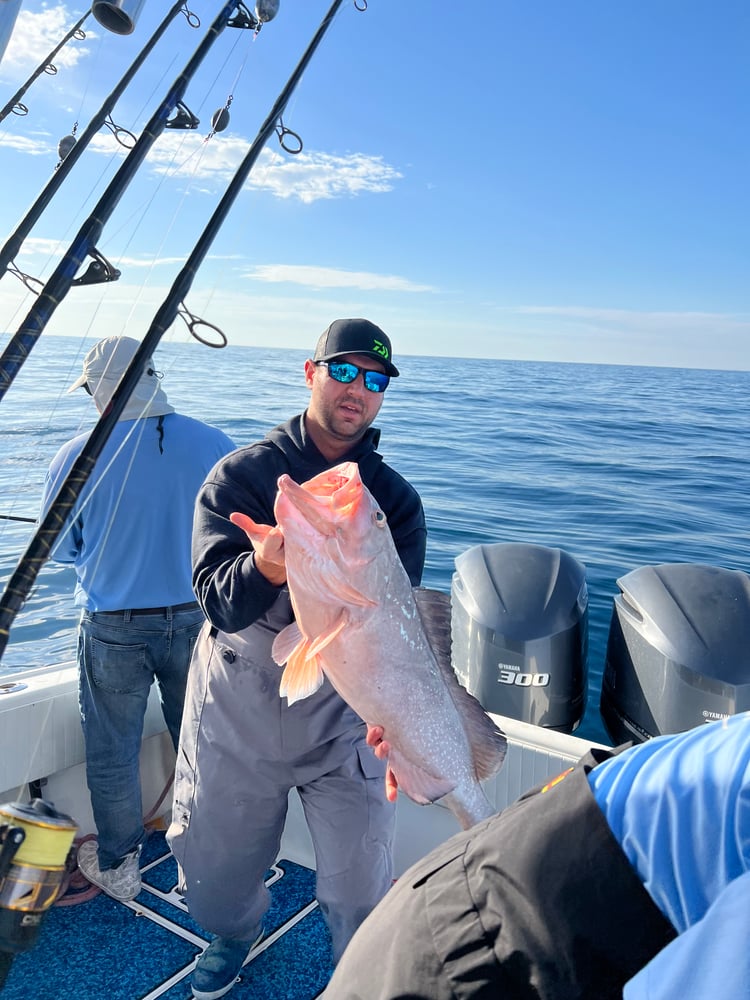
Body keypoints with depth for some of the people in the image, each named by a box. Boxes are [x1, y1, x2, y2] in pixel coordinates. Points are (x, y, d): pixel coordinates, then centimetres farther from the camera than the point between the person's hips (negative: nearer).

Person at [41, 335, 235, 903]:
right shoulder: (214, 445, -10)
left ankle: (117, 866, 33)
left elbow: (58, 547, -1)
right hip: (197, 620, 3)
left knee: (112, 752, 17)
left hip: (114, 628, -2)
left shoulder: (78, 456, -15)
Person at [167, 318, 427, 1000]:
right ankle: (237, 933, 54)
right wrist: (267, 567, -40)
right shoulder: (241, 473, -7)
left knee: (361, 892, 3)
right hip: (234, 717, 0)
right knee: (215, 878, 18)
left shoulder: (396, 498, -2)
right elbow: (216, 599, -19)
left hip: (343, 719, 0)